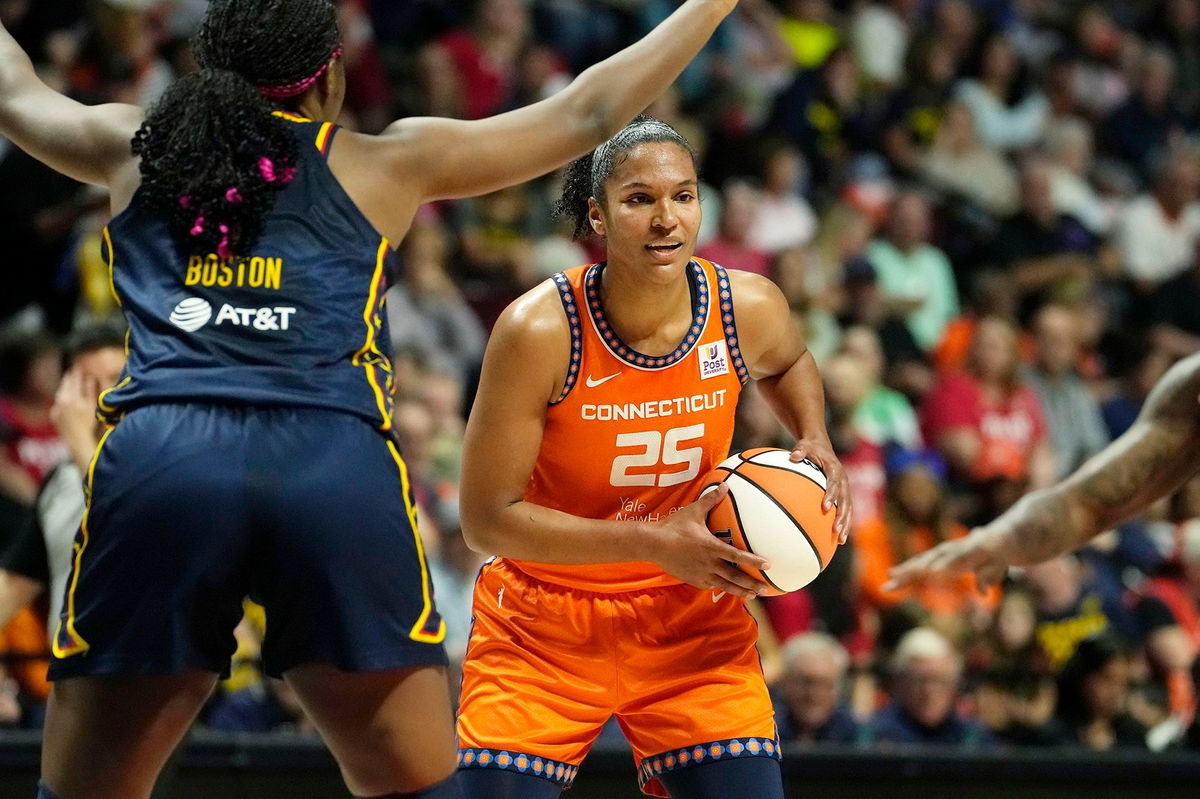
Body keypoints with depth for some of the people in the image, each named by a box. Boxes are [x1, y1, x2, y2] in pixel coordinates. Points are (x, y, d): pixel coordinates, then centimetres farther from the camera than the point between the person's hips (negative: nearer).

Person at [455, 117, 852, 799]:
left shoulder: (750, 308, -10)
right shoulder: (538, 329, -22)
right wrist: (654, 542, -24)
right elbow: (486, 517, -18)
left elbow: (788, 364, 17)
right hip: (544, 623, -3)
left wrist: (817, 446, -3)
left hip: (689, 617, 3)